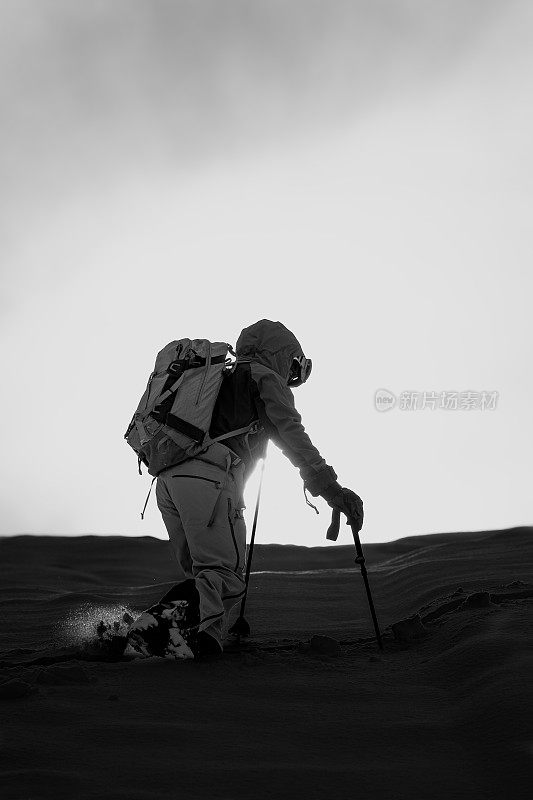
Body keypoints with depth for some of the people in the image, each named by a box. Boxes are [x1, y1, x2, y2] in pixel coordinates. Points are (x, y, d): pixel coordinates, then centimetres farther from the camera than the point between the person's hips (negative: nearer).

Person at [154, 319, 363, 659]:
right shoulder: (265, 379, 11)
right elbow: (293, 438, 0)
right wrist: (332, 490, -4)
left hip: (166, 478, 7)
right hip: (209, 479, -7)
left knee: (195, 570, 17)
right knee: (226, 571, -6)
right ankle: (205, 627, -31)